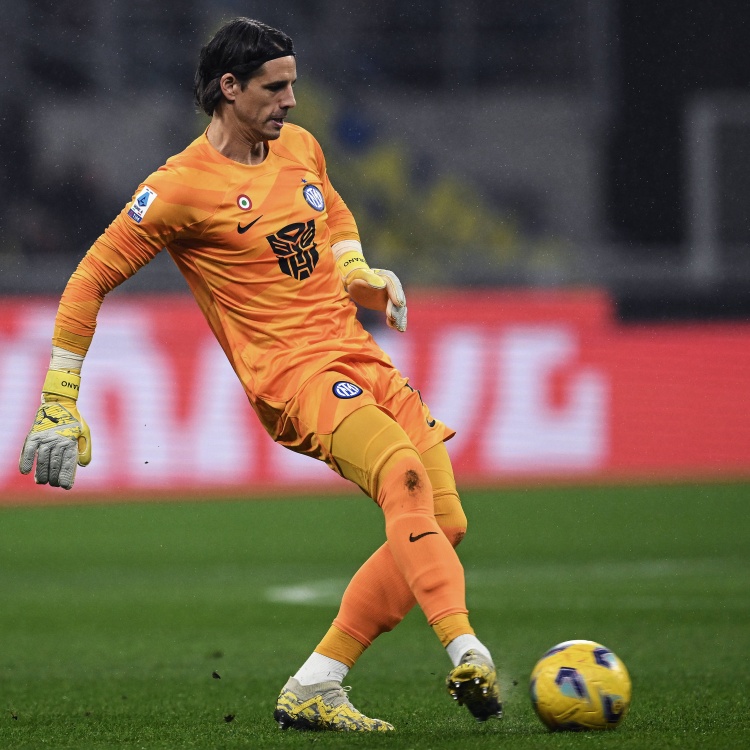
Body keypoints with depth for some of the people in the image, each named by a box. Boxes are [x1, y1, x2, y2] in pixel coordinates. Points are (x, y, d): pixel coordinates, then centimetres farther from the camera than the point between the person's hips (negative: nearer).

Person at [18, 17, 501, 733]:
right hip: (293, 374, -8)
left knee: (444, 524, 0)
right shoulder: (181, 185, -8)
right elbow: (89, 280, -3)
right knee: (404, 474, -32)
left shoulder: (299, 146, 13)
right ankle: (466, 655, -43)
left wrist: (358, 273, 14)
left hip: (362, 358, 8)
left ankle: (312, 691, 3)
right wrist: (58, 405, -3)